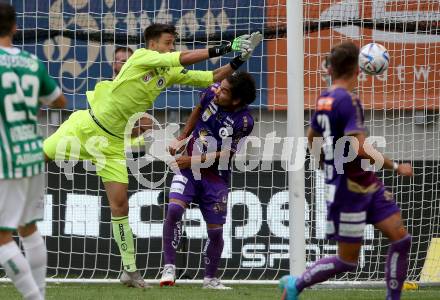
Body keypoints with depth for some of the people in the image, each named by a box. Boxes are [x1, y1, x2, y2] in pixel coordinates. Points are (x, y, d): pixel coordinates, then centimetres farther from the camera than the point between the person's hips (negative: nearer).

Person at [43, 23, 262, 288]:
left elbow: (212, 77, 5)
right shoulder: (141, 57, -15)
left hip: (114, 143, 4)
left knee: (120, 205, -1)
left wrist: (238, 61, -9)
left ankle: (130, 270, 5)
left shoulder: (170, 74, 3)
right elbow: (184, 58, -26)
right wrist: (225, 48, -27)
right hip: (86, 126, -4)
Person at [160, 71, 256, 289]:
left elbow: (226, 155, -16)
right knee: (174, 209, -22)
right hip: (188, 167, 2)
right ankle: (169, 267, -14)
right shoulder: (212, 93, -9)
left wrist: (193, 161, -20)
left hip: (215, 176, -2)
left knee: (215, 230, 4)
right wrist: (180, 140, 13)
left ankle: (210, 279, 26)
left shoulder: (244, 122, -20)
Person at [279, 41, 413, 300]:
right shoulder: (348, 101, -21)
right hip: (349, 191, -9)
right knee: (347, 261, 1)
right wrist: (395, 167, -21)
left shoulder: (324, 99, 7)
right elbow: (360, 148, -29)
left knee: (401, 238, 2)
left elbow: (312, 139, 22)